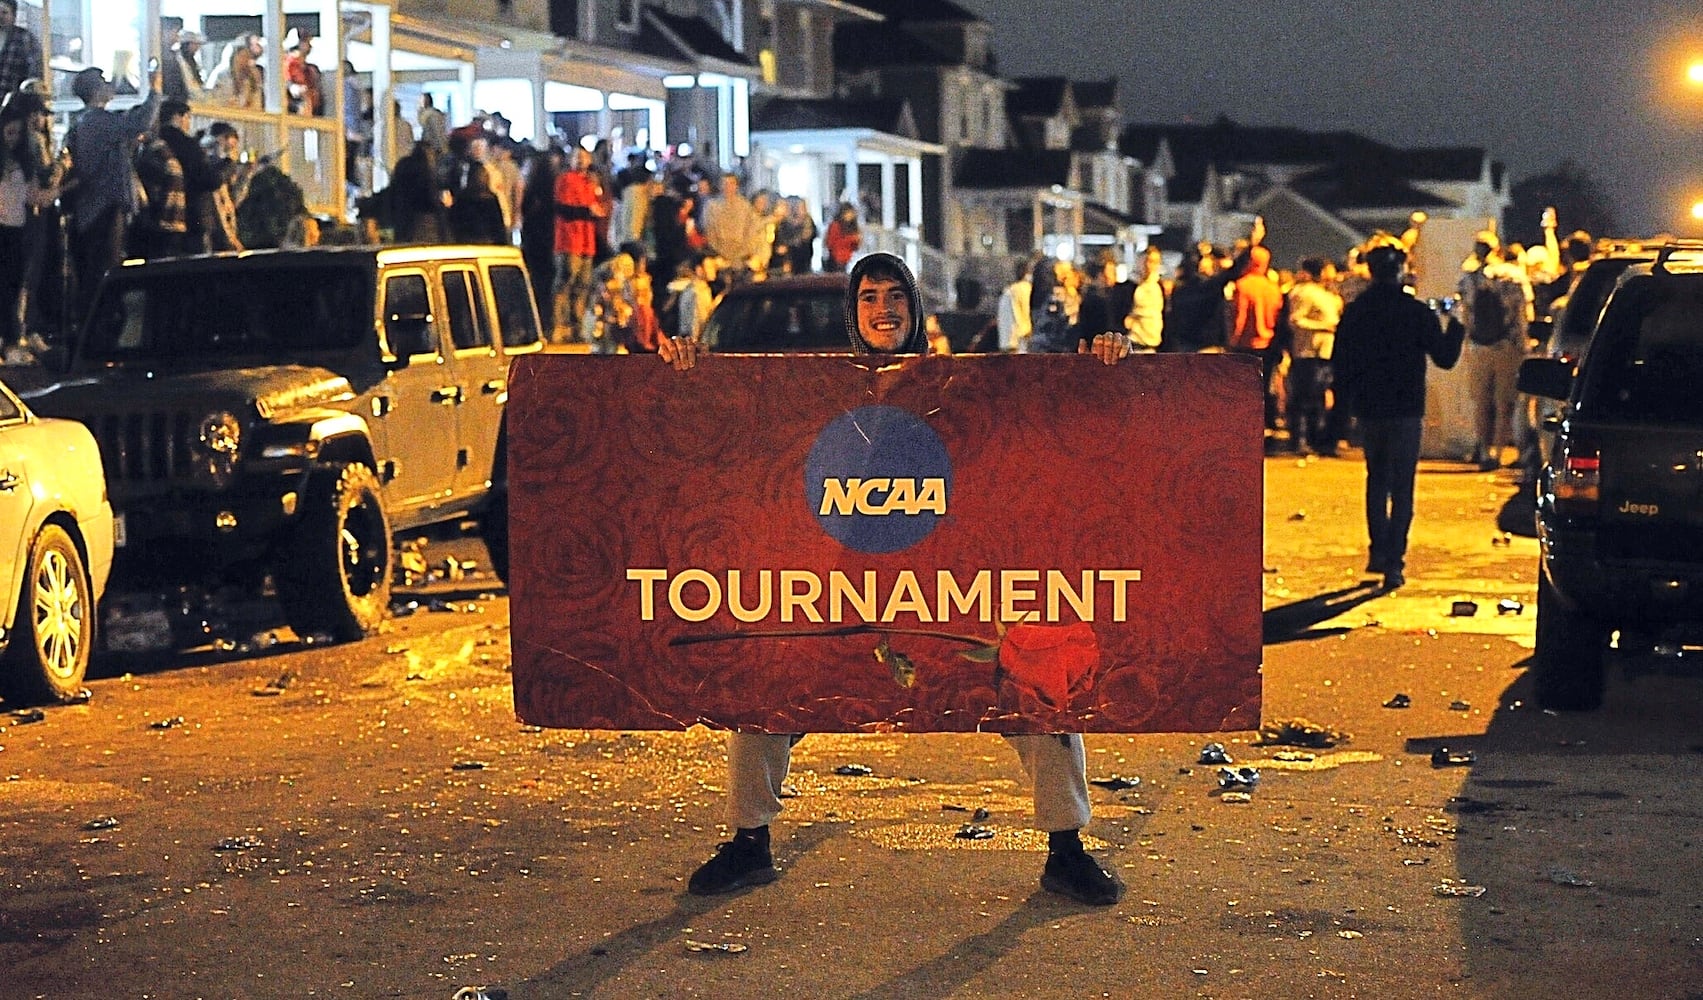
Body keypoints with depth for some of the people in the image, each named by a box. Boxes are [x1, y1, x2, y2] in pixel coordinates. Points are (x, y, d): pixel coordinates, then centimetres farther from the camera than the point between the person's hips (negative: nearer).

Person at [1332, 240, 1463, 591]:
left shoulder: (1354, 312, 0)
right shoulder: (1416, 312, -10)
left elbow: (1340, 362, 6)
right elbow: (1445, 357, -5)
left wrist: (1351, 398, 20)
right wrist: (1456, 325, 11)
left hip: (1369, 408, 4)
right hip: (1405, 410, -3)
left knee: (1377, 479, 21)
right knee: (1401, 487, 1)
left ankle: (1378, 551, 19)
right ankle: (1393, 562, -5)